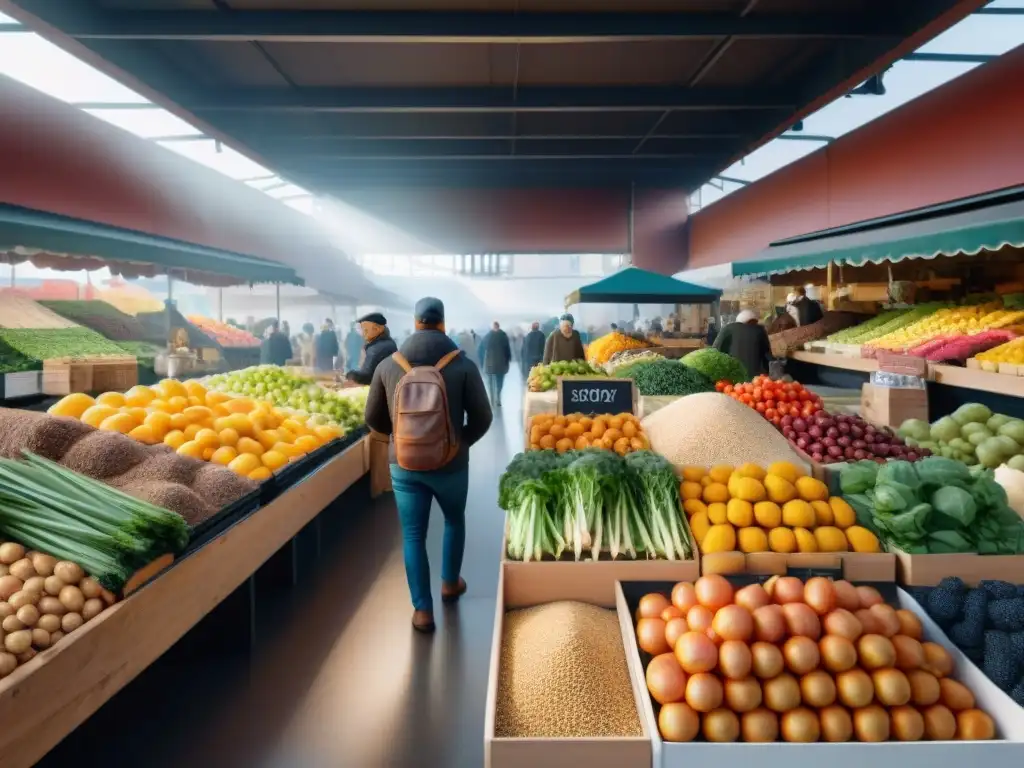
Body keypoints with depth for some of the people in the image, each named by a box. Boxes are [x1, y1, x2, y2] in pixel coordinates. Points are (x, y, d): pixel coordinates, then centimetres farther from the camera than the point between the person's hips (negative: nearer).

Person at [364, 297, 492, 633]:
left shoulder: (388, 366, -5)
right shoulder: (463, 366, -11)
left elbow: (373, 418, 4)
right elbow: (482, 418, -6)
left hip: (404, 464, 1)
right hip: (451, 463, 0)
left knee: (413, 535, 10)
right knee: (454, 520, 26)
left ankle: (422, 610, 13)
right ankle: (450, 583, 40)